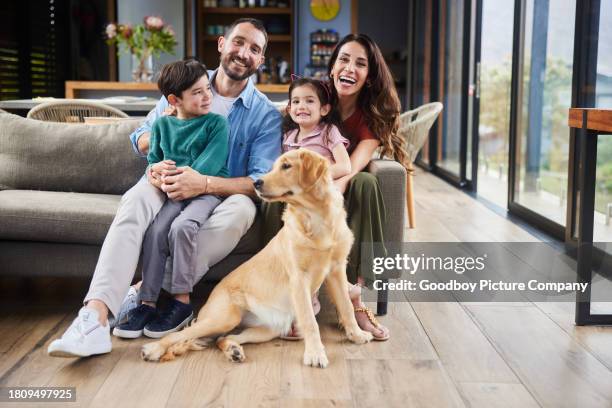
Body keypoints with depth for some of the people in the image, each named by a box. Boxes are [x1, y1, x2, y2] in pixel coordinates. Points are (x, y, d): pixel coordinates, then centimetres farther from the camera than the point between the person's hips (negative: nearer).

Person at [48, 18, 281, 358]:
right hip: (169, 184, 1)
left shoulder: (265, 114, 0)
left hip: (222, 193, -1)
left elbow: (262, 181, -12)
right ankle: (95, 317, -49)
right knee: (135, 200, -33)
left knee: (241, 209, -36)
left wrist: (204, 183, -27)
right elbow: (140, 143, 14)